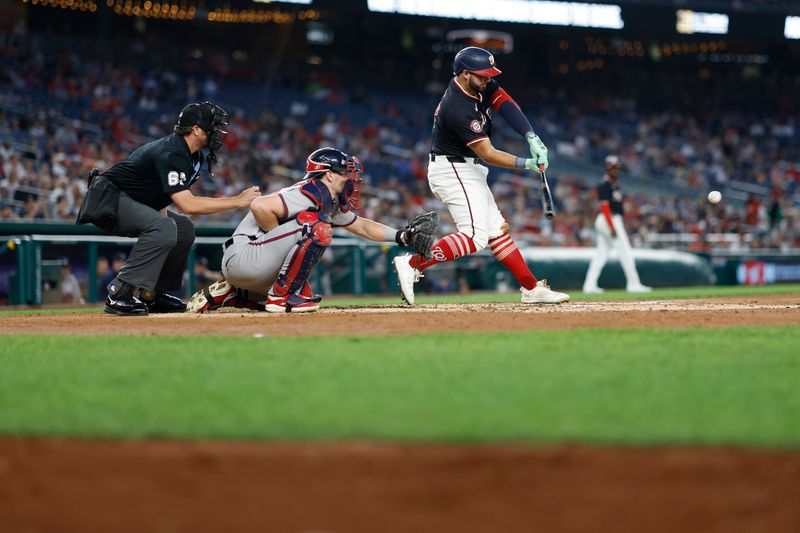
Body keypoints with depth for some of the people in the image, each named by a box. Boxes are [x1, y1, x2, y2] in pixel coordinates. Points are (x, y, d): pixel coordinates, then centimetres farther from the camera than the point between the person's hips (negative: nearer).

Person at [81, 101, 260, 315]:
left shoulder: (194, 158, 9)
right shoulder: (171, 154, -24)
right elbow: (188, 204, -32)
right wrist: (238, 201, -27)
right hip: (106, 200, -11)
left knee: (184, 228, 9)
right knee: (164, 228, -30)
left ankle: (151, 295, 11)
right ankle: (119, 296, -29)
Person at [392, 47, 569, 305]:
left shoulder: (480, 85, 0)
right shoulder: (459, 109, -27)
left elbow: (505, 104, -8)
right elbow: (488, 155, -25)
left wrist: (532, 138, -22)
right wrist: (525, 164, -29)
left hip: (466, 170, 11)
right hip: (453, 171, -11)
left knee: (496, 228, 11)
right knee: (475, 237, -18)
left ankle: (532, 288, 14)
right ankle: (413, 264, -18)